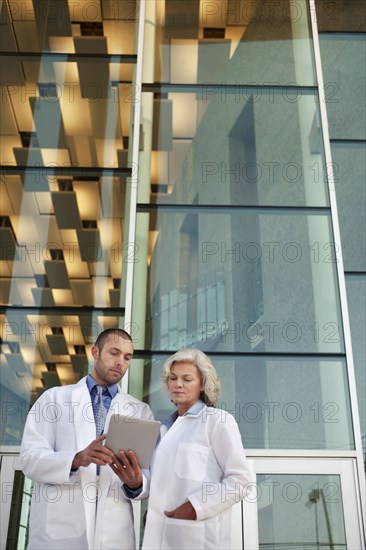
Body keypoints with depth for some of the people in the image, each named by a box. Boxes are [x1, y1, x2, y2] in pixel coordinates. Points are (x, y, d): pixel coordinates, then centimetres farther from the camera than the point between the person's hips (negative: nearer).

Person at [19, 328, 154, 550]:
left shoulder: (141, 411, 11)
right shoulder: (54, 398, 6)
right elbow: (31, 458, -5)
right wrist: (77, 459, -22)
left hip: (113, 532, 2)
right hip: (58, 529, -1)